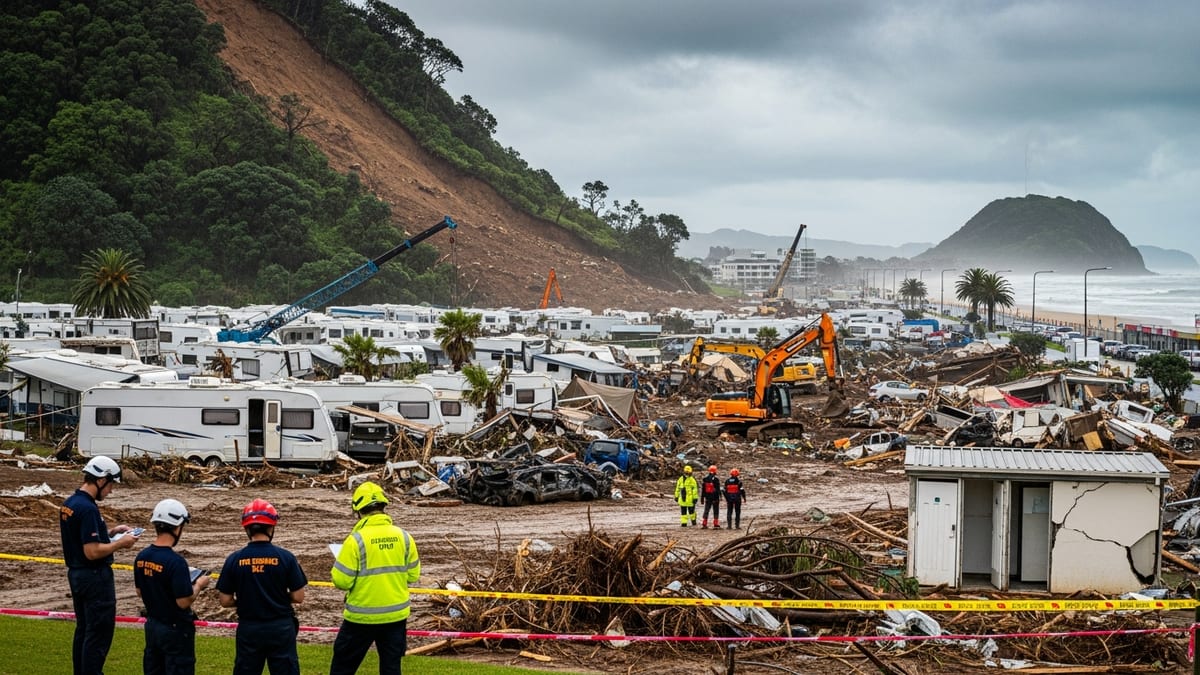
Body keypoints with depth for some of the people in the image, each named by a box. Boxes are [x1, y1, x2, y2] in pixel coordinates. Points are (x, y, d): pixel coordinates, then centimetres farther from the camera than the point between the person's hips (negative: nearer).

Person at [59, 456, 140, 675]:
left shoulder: (69, 504, 8)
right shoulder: (88, 509, -22)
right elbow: (92, 551, -25)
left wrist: (110, 532, 12)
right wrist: (120, 543, -13)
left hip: (76, 574, 10)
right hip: (95, 576, -10)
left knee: (83, 630, 16)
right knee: (99, 634, -4)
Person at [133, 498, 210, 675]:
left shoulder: (141, 557, -1)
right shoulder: (175, 561, -24)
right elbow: (184, 602, -22)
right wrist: (199, 585, -4)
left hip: (152, 626, 7)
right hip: (175, 630, -7)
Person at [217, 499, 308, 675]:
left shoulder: (234, 560, -7)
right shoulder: (285, 558, -9)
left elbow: (225, 601, -2)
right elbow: (298, 597, -5)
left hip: (248, 629, 1)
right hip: (281, 628, -1)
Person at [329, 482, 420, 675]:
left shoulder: (356, 539, -15)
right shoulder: (403, 537, -2)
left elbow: (341, 581, -15)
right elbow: (413, 575, 4)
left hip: (362, 616, -4)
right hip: (396, 614, 4)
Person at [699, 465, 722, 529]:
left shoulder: (705, 478, 6)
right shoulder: (716, 478, -10)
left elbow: (702, 489, 10)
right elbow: (718, 489, -13)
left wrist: (702, 497, 15)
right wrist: (720, 497, -11)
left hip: (707, 497, 4)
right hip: (715, 497, -4)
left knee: (706, 511, 9)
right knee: (716, 511, 2)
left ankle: (704, 524, 6)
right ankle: (716, 525, -1)